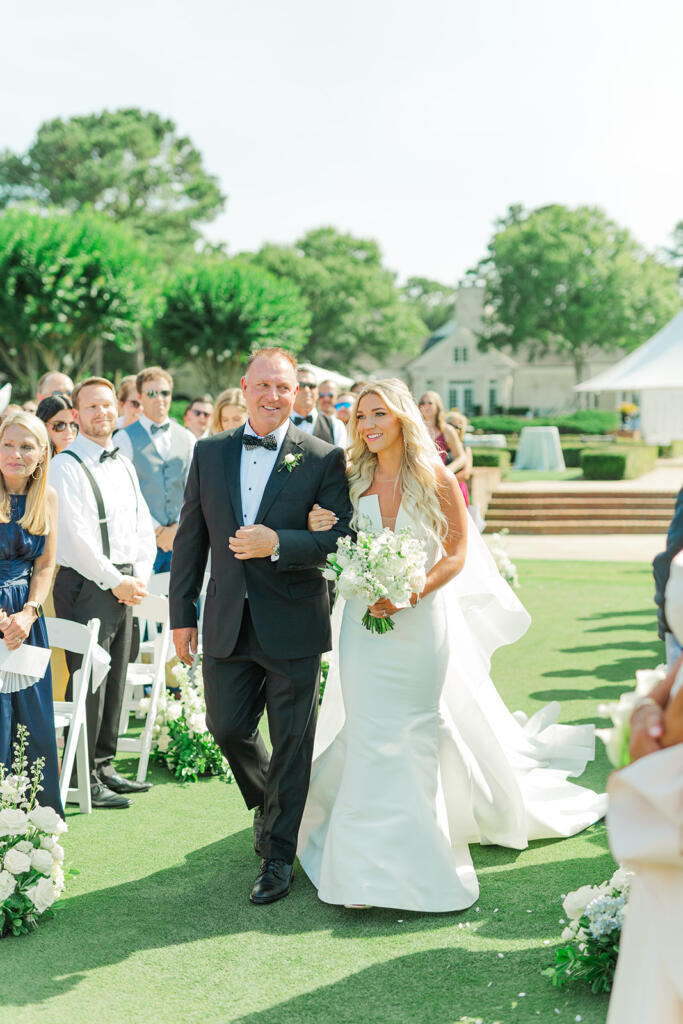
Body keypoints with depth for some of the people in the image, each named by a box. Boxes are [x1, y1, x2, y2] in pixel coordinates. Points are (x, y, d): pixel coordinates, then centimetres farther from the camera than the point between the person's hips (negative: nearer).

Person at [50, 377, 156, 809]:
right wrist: (114, 580, -13)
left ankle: (104, 766, 21)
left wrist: (140, 576, 3)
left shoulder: (124, 465, 16)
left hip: (125, 587, 7)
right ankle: (84, 777, 2)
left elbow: (144, 526, 17)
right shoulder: (66, 467, -8)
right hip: (85, 585, -7)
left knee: (115, 681, 11)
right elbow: (76, 535, -15)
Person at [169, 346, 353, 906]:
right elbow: (191, 537, 8)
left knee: (291, 744, 5)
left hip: (292, 625, -3)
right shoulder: (210, 453, 6)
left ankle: (279, 853, 20)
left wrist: (278, 543, -24)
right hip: (226, 623, 3)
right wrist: (182, 613, 6)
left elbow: (342, 539, -10)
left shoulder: (324, 458, -5)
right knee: (228, 728, 9)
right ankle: (267, 804, 40)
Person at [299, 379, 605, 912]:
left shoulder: (435, 478, -8)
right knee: (369, 732, 3)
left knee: (415, 727, 7)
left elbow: (457, 552, -6)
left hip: (421, 621, -2)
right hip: (365, 622, 2)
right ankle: (374, 860, 14)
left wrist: (410, 593, -18)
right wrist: (318, 529, -13)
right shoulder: (353, 479, 1)